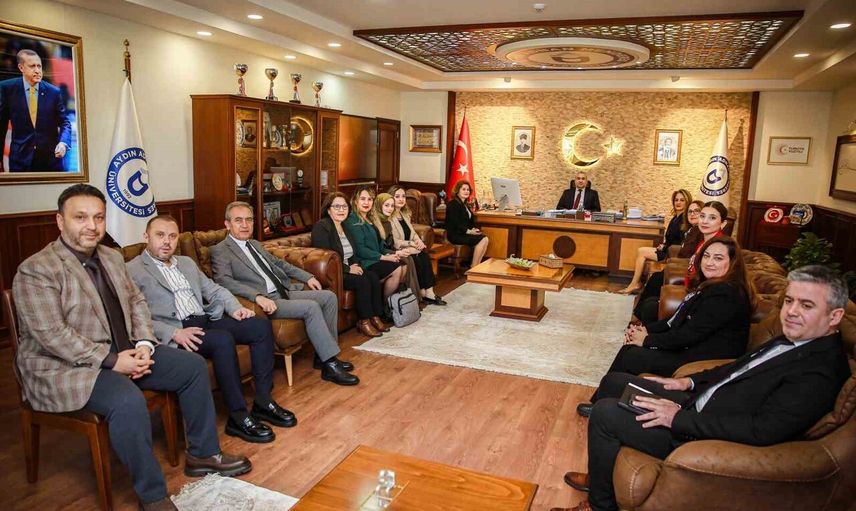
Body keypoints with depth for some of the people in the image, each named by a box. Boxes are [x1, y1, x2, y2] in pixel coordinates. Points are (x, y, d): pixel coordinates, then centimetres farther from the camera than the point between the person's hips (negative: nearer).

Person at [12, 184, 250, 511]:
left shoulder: (112, 257, 9)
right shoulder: (35, 270, -15)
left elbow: (136, 303, 12)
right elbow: (52, 334, -22)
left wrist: (144, 344, -6)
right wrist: (111, 360, -23)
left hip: (123, 353, 8)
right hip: (65, 367, -8)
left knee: (193, 366, 0)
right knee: (128, 401, -35)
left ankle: (202, 454, 12)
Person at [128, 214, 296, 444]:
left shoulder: (187, 262, 23)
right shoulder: (132, 271, 0)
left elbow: (213, 289, 22)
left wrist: (234, 307, 0)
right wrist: (174, 333, -23)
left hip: (207, 320, 7)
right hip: (175, 332, -7)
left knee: (261, 325, -14)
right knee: (223, 340, -34)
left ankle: (263, 401, -8)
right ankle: (238, 416, -23)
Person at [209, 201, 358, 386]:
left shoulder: (255, 244, 22)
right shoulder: (220, 250, -5)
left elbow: (279, 263, 31)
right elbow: (224, 281, -20)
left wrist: (307, 277, 20)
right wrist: (258, 296, -33)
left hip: (283, 292, 9)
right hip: (265, 301, -9)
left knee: (329, 296, -1)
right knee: (311, 307, -26)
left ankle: (323, 355, 3)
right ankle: (330, 366, -19)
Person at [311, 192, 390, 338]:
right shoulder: (321, 226, -11)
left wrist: (355, 265, 1)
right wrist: (348, 269, -19)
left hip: (347, 269, 8)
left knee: (374, 277, -15)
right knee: (362, 280, -27)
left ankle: (375, 317, -10)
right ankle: (363, 322, -18)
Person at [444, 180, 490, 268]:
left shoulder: (465, 205, 19)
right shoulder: (453, 204, -10)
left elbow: (471, 221, 20)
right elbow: (455, 223, -18)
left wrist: (473, 229, -1)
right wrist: (468, 231, -19)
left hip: (464, 233, 9)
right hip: (455, 235, -9)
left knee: (485, 239, -12)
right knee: (482, 240, -21)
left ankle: (477, 265, -12)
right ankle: (473, 267, -16)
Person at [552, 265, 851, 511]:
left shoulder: (821, 370, -23)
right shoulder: (792, 339, 5)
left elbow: (762, 430, -29)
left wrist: (677, 418, -24)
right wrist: (689, 381, 7)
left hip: (707, 437, -10)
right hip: (697, 401, 10)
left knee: (605, 413, -14)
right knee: (613, 382, 14)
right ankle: (603, 475, 29)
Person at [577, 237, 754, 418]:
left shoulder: (726, 294, -22)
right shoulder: (710, 286, 10)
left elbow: (690, 334, -23)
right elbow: (678, 319, 13)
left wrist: (647, 340, -13)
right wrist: (646, 329, -1)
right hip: (691, 348, 10)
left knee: (631, 356, -13)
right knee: (631, 347, -1)